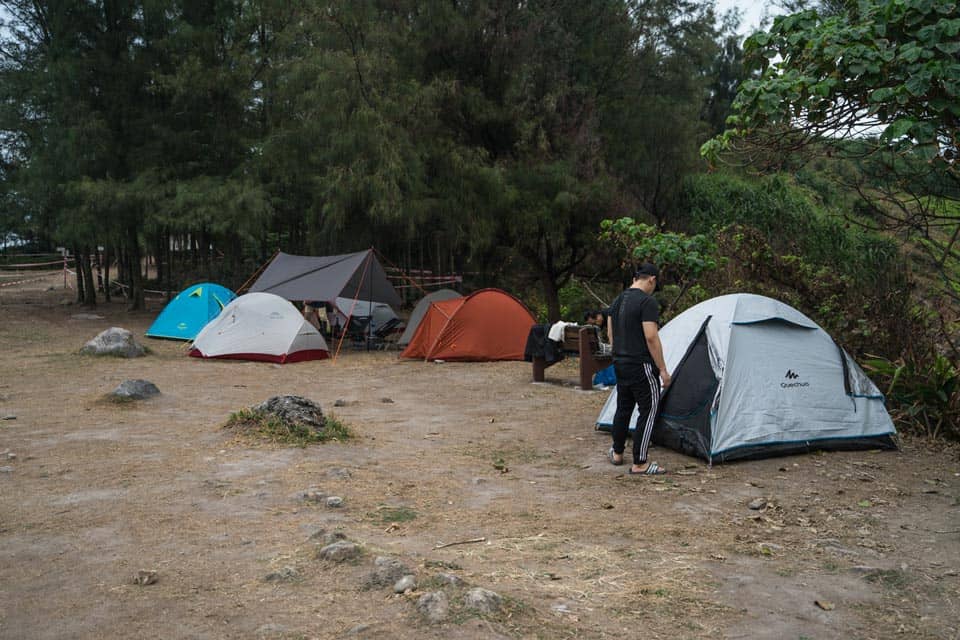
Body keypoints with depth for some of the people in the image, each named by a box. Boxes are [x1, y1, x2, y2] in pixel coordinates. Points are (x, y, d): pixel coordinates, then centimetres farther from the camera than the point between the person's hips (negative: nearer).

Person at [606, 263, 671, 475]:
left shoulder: (618, 300, 12)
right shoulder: (648, 302, -16)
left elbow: (610, 332, 17)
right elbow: (651, 337, -20)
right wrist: (663, 369, -15)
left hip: (620, 364, 9)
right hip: (641, 367, -9)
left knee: (623, 408, 21)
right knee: (648, 411, -2)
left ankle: (617, 453, 32)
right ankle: (640, 464, 1)